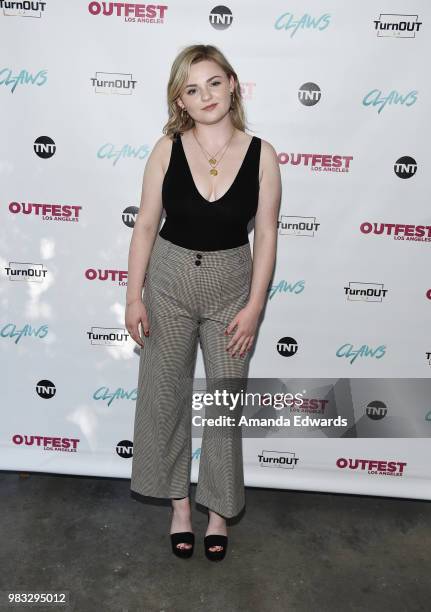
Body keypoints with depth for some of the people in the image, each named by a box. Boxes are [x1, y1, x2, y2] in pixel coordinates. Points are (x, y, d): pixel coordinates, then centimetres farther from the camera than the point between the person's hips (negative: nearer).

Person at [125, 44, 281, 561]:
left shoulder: (261, 154, -7)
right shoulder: (167, 149, -6)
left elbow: (265, 236, -5)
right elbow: (145, 226, -2)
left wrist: (253, 307, -8)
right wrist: (134, 296, -4)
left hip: (231, 285, 0)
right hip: (169, 280, 1)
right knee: (165, 393, 11)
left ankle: (219, 507, 32)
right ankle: (178, 499, 34)